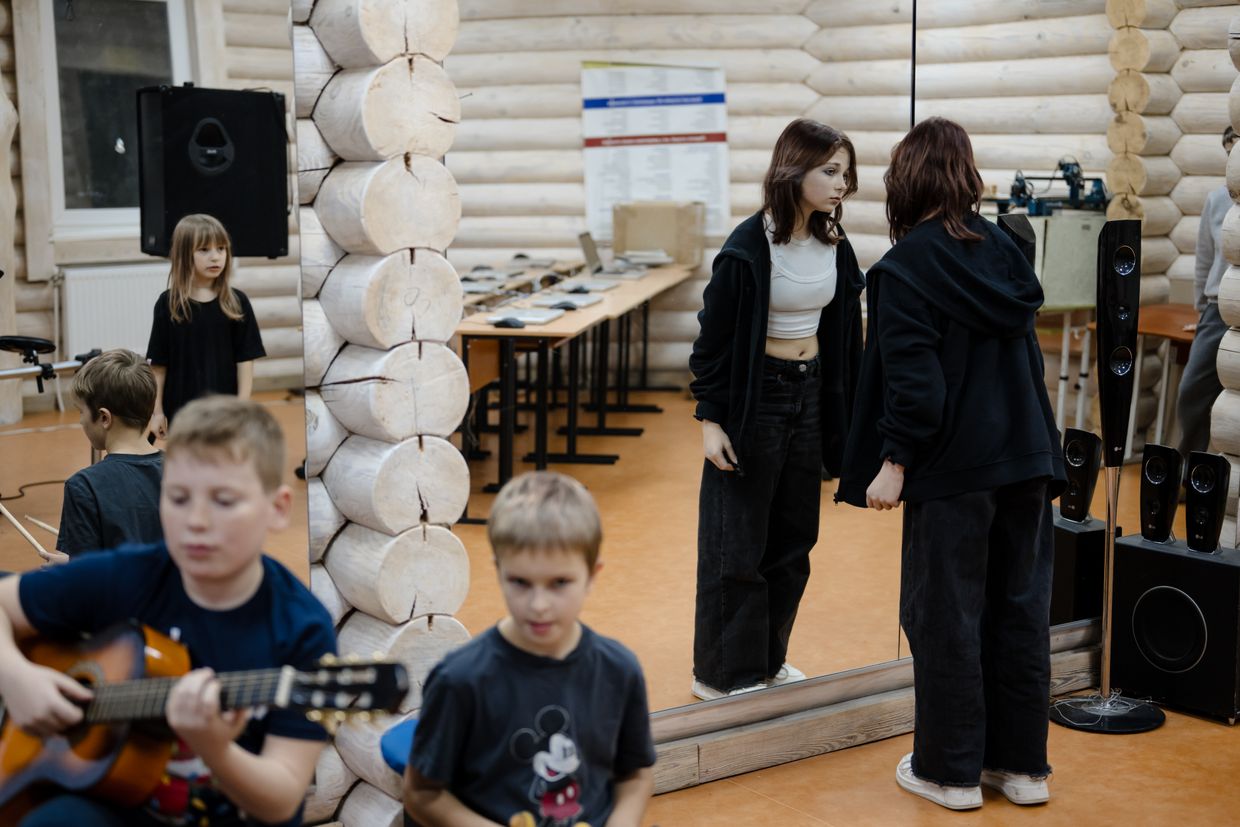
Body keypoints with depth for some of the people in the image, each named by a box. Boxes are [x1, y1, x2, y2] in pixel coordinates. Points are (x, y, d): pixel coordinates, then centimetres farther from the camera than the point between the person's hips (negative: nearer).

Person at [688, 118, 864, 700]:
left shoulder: (834, 246, 3)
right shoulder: (748, 247, -16)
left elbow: (841, 332, 10)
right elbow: (714, 337, -12)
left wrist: (843, 413, 10)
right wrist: (709, 419, -14)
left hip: (810, 395, 7)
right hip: (754, 397, -6)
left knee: (792, 539, 13)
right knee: (738, 543, 2)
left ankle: (768, 660, 28)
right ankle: (723, 673, 15)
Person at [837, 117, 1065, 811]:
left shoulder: (905, 268, -12)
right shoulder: (1002, 249, 6)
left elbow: (913, 380, -18)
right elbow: (1025, 354, 13)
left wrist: (895, 460, -11)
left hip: (954, 469, -6)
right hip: (1027, 458, 6)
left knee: (945, 617, 5)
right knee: (1020, 610, 12)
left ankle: (951, 771, 15)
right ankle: (1022, 764, 22)